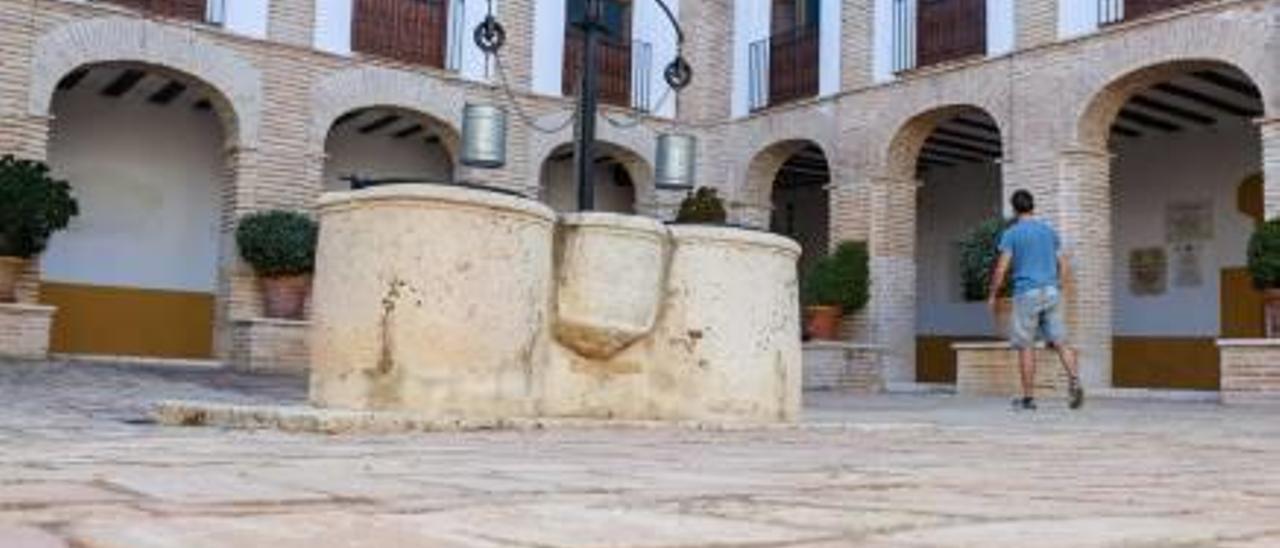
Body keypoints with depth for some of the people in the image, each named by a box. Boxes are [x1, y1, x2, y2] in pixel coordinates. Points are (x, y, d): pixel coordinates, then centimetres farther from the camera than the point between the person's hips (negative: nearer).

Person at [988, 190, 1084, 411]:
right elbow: (1062, 265, 14)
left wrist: (992, 295, 2)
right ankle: (1074, 382, -17)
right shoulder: (1049, 231, 13)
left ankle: (1028, 397, 5)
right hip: (1051, 292, 4)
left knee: (1026, 346, 2)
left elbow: (1002, 268, -7)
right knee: (1060, 341, 3)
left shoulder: (1011, 233, -2)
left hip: (1026, 294, -4)